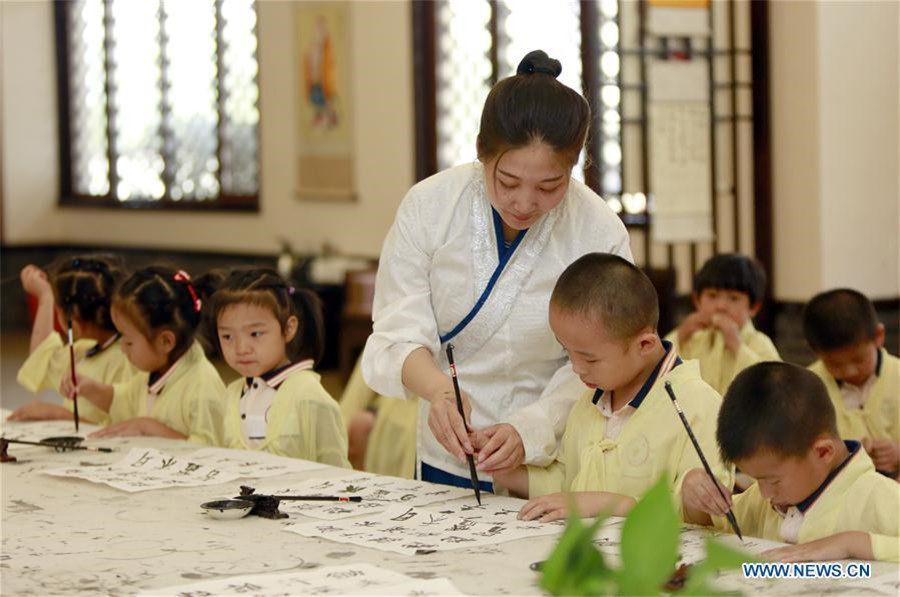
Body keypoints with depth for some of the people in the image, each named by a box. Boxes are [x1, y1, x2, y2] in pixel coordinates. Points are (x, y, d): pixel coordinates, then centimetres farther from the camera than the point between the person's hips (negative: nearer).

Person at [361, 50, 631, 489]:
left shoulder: (601, 234, -12)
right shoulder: (429, 205, -10)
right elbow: (399, 333, -9)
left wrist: (529, 430, -28)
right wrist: (437, 388, -30)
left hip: (554, 466, 0)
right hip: (446, 465, 0)